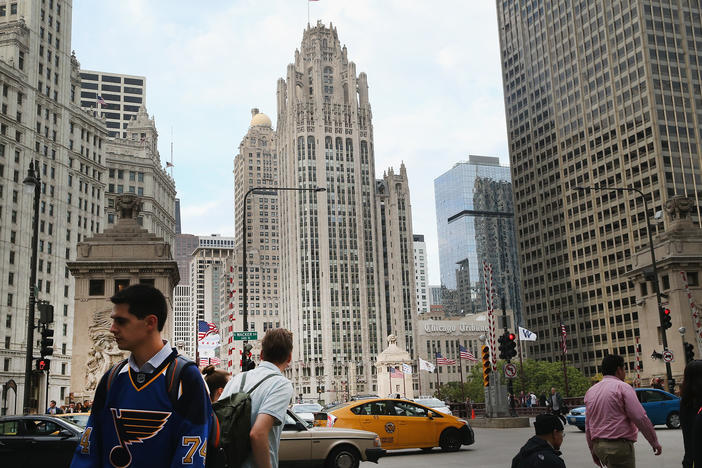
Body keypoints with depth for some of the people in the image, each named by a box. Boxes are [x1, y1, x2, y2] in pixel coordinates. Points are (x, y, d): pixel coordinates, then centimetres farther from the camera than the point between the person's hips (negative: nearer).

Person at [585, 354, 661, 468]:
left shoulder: (590, 391, 13)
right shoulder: (622, 387, -7)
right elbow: (640, 418, -12)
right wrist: (655, 442, -2)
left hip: (598, 445, 7)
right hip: (620, 445, -7)